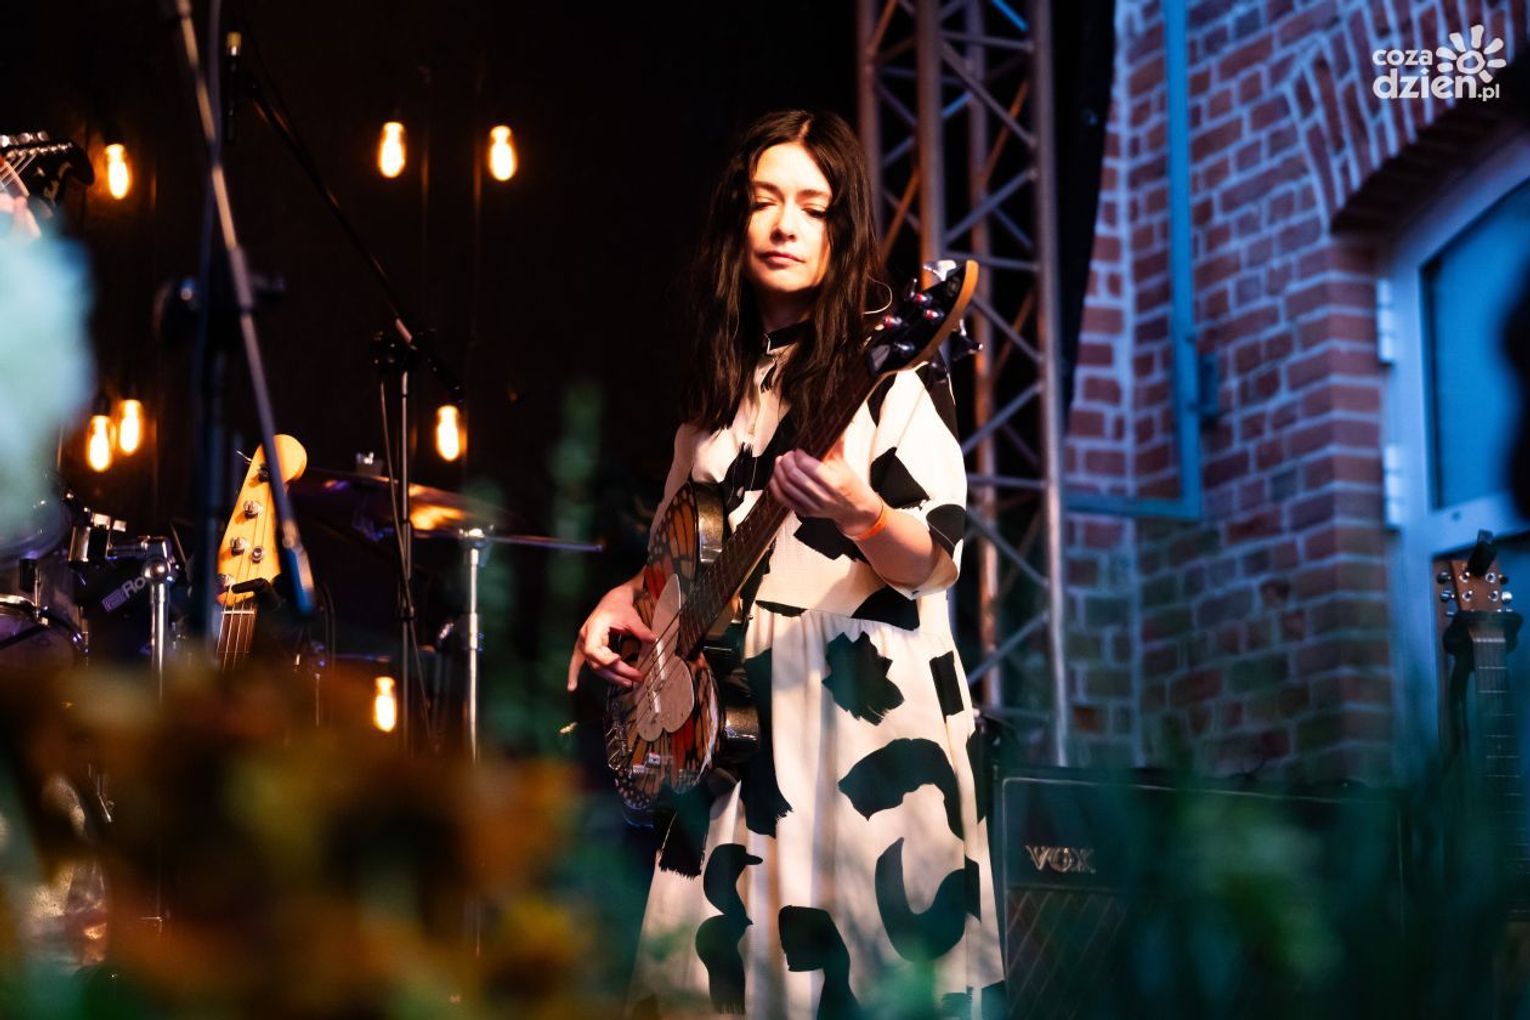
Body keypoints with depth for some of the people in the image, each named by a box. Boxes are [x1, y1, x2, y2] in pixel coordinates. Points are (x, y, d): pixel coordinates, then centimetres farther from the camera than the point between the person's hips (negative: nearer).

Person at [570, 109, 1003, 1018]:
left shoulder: (889, 361, -4)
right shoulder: (722, 373, 14)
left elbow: (935, 563, -10)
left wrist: (855, 515, -28)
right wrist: (630, 598, 6)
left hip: (869, 705, -6)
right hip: (732, 717, 6)